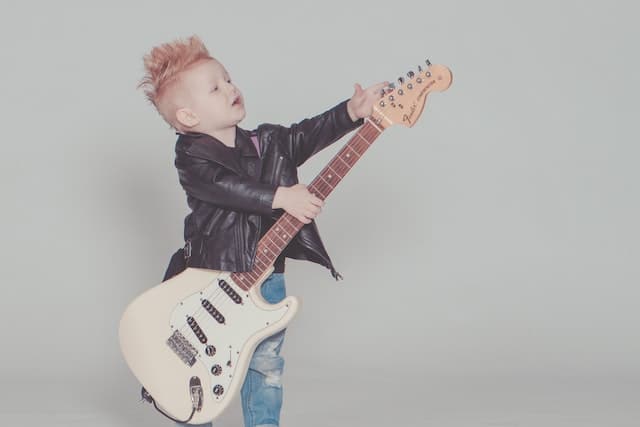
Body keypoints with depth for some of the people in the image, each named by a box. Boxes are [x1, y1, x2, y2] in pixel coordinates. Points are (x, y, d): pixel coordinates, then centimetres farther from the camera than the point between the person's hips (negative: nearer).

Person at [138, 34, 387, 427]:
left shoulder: (267, 144, 6)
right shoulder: (192, 157, -13)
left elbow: (306, 136, -4)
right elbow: (226, 187, -29)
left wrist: (352, 112, -18)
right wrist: (281, 197, -35)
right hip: (209, 279, -4)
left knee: (266, 364, 12)